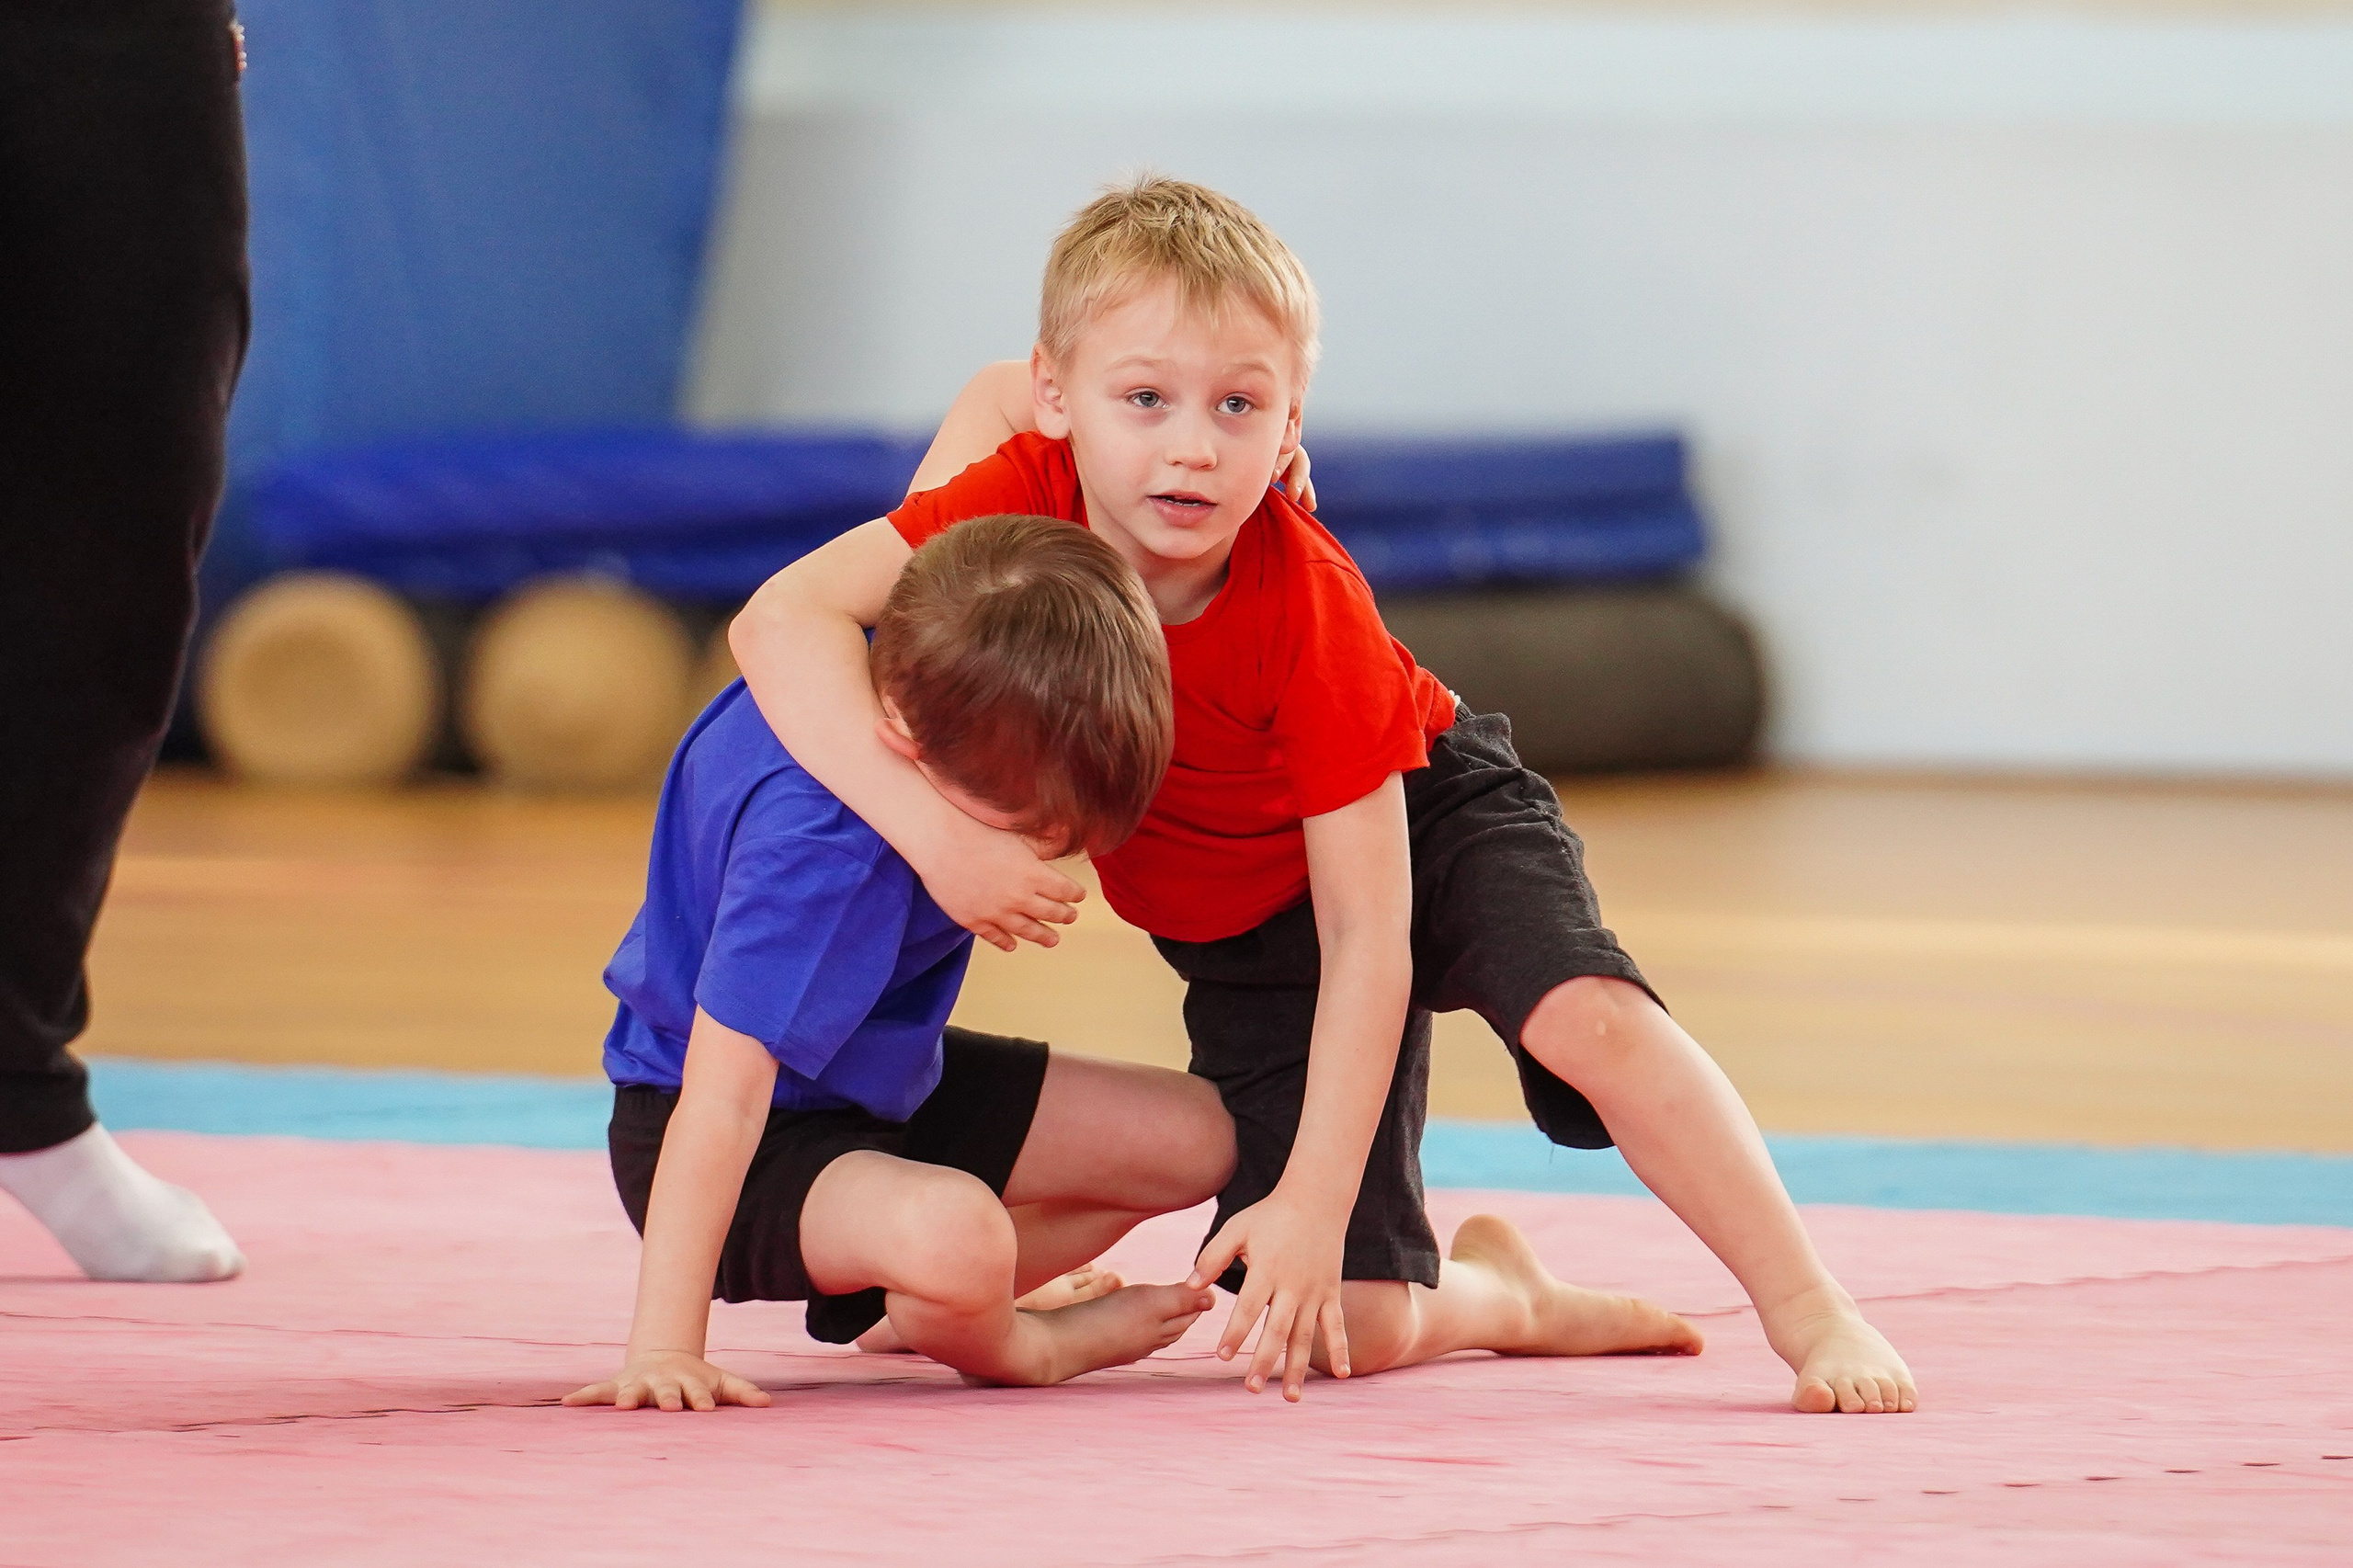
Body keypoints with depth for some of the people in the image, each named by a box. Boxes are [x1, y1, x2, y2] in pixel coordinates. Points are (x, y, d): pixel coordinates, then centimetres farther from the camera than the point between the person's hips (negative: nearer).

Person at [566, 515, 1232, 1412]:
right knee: (953, 1234, -38)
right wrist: (664, 1349, -39)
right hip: (761, 1140, -9)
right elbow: (721, 1096, -37)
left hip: (882, 1082, 9)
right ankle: (1019, 1352, 0)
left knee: (1196, 1139, 8)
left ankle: (882, 1304, 17)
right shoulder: (810, 839, -38)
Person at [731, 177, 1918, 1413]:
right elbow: (783, 622, -33)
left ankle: (1814, 1317, -19)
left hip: (1424, 816, -3)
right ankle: (1498, 1292, 28)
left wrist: (1315, 1201, -36)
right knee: (1355, 1329, -8)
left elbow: (1366, 933, -32)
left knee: (1588, 1017, -35)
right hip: (1243, 930, 3)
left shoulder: (1310, 607, -34)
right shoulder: (1026, 498, -27)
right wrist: (936, 829, -45)